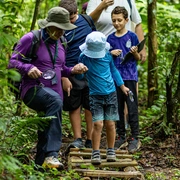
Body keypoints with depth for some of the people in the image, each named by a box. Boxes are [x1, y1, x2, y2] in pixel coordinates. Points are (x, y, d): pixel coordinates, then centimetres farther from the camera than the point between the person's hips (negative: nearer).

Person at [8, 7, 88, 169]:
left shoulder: (58, 44, 16)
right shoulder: (31, 39, -6)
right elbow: (13, 61, -6)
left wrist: (72, 70, 4)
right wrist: (28, 68, -25)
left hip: (55, 93, 8)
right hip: (33, 89, -8)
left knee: (45, 135, 9)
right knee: (55, 100, -39)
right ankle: (52, 154, -45)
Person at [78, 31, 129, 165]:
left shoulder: (107, 55, 0)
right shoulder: (84, 57, -7)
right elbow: (80, 75, 1)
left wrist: (122, 86, 22)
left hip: (111, 94, 2)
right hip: (95, 95, -2)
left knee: (110, 124, 3)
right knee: (98, 124, -12)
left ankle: (111, 151, 18)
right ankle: (96, 153, -4)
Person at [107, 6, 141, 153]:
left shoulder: (132, 36, -2)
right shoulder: (110, 39, 9)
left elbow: (138, 58, 1)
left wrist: (135, 52, -20)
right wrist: (111, 53, -5)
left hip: (130, 77, -4)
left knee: (132, 108, -4)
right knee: (118, 109, 8)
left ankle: (135, 139, 3)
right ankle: (122, 138, 18)